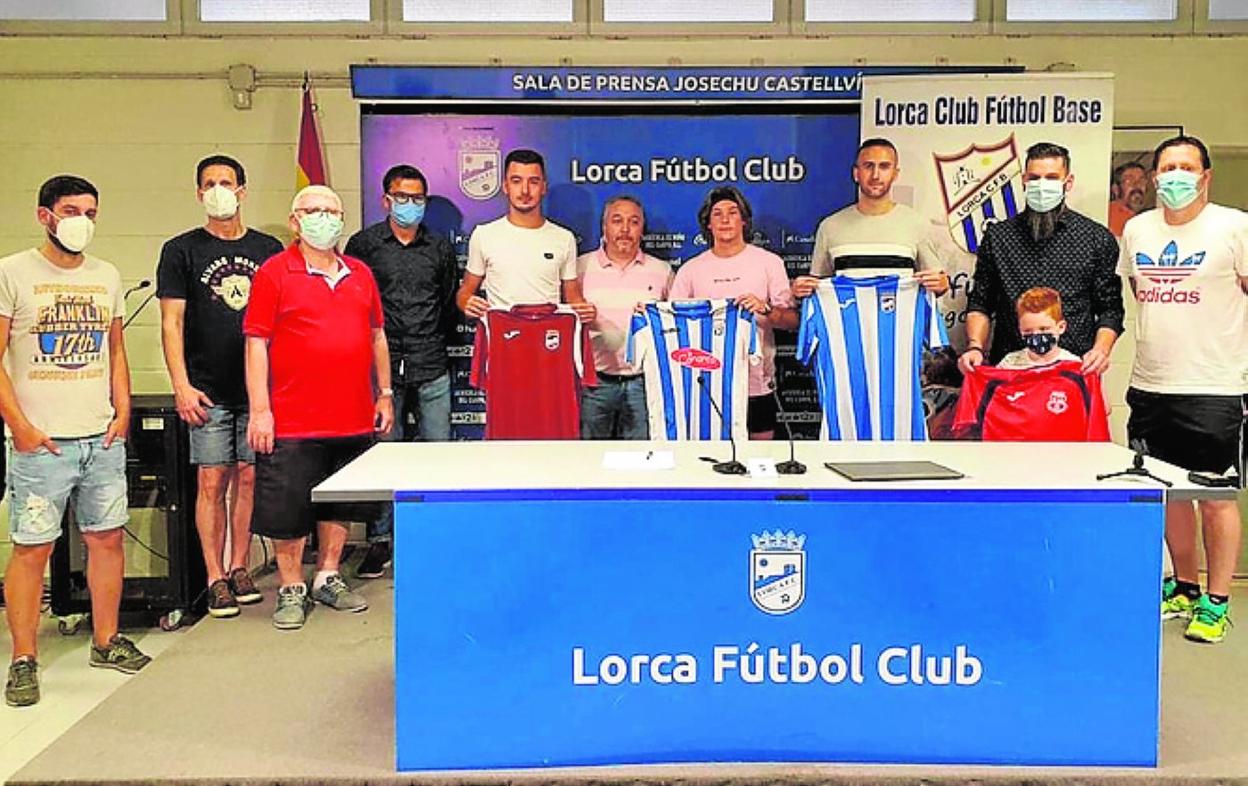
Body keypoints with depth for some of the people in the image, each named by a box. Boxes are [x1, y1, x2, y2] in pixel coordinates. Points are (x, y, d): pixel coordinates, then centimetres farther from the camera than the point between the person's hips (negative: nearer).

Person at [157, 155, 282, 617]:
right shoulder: (182, 251, 3)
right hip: (208, 390, -2)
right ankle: (215, 579, 8)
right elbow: (172, 323, -1)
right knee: (212, 481, 0)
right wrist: (181, 385, -10)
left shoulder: (268, 249, 9)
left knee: (249, 477, 7)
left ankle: (239, 568, 19)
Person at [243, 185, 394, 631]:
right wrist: (259, 409, -12)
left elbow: (377, 337, 18)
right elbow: (256, 343, -6)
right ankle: (291, 590, 18)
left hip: (353, 419, 5)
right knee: (288, 509, 3)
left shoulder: (360, 274, 11)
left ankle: (328, 579, 30)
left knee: (341, 504, 15)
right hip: (293, 422, -5)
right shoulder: (274, 273, -3)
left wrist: (384, 394, 13)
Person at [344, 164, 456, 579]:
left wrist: (436, 342, 14)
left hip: (431, 371, 2)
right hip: (382, 367, -2)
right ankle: (380, 540, 12)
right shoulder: (364, 244, 7)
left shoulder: (440, 248, 14)